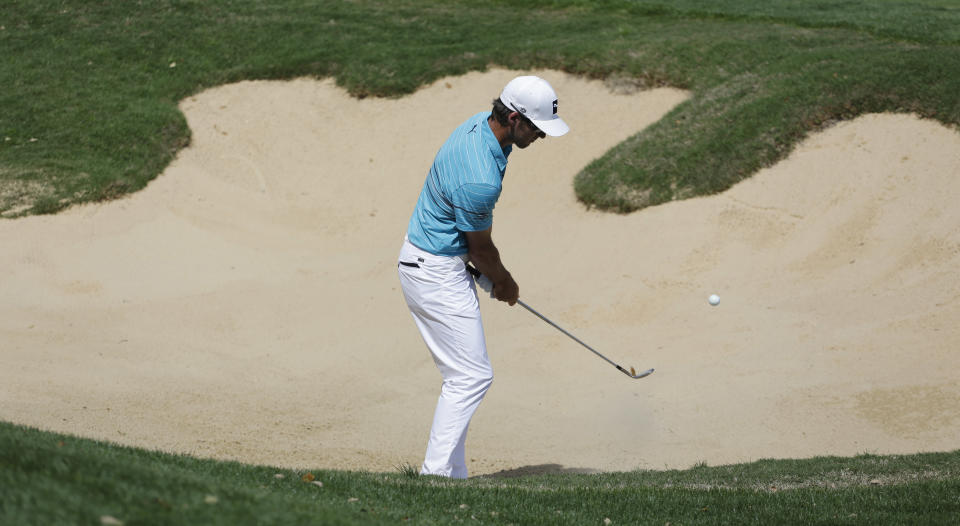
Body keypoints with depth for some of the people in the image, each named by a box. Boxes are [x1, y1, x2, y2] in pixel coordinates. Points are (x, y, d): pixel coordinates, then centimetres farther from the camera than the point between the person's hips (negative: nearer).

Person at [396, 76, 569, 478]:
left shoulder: (481, 125, 0)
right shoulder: (480, 180, -31)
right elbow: (481, 247, -12)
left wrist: (493, 277, 13)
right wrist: (505, 282, 8)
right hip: (437, 273, -10)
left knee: (465, 376, 12)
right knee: (471, 376, -6)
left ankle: (452, 474, 15)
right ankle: (436, 474, -4)